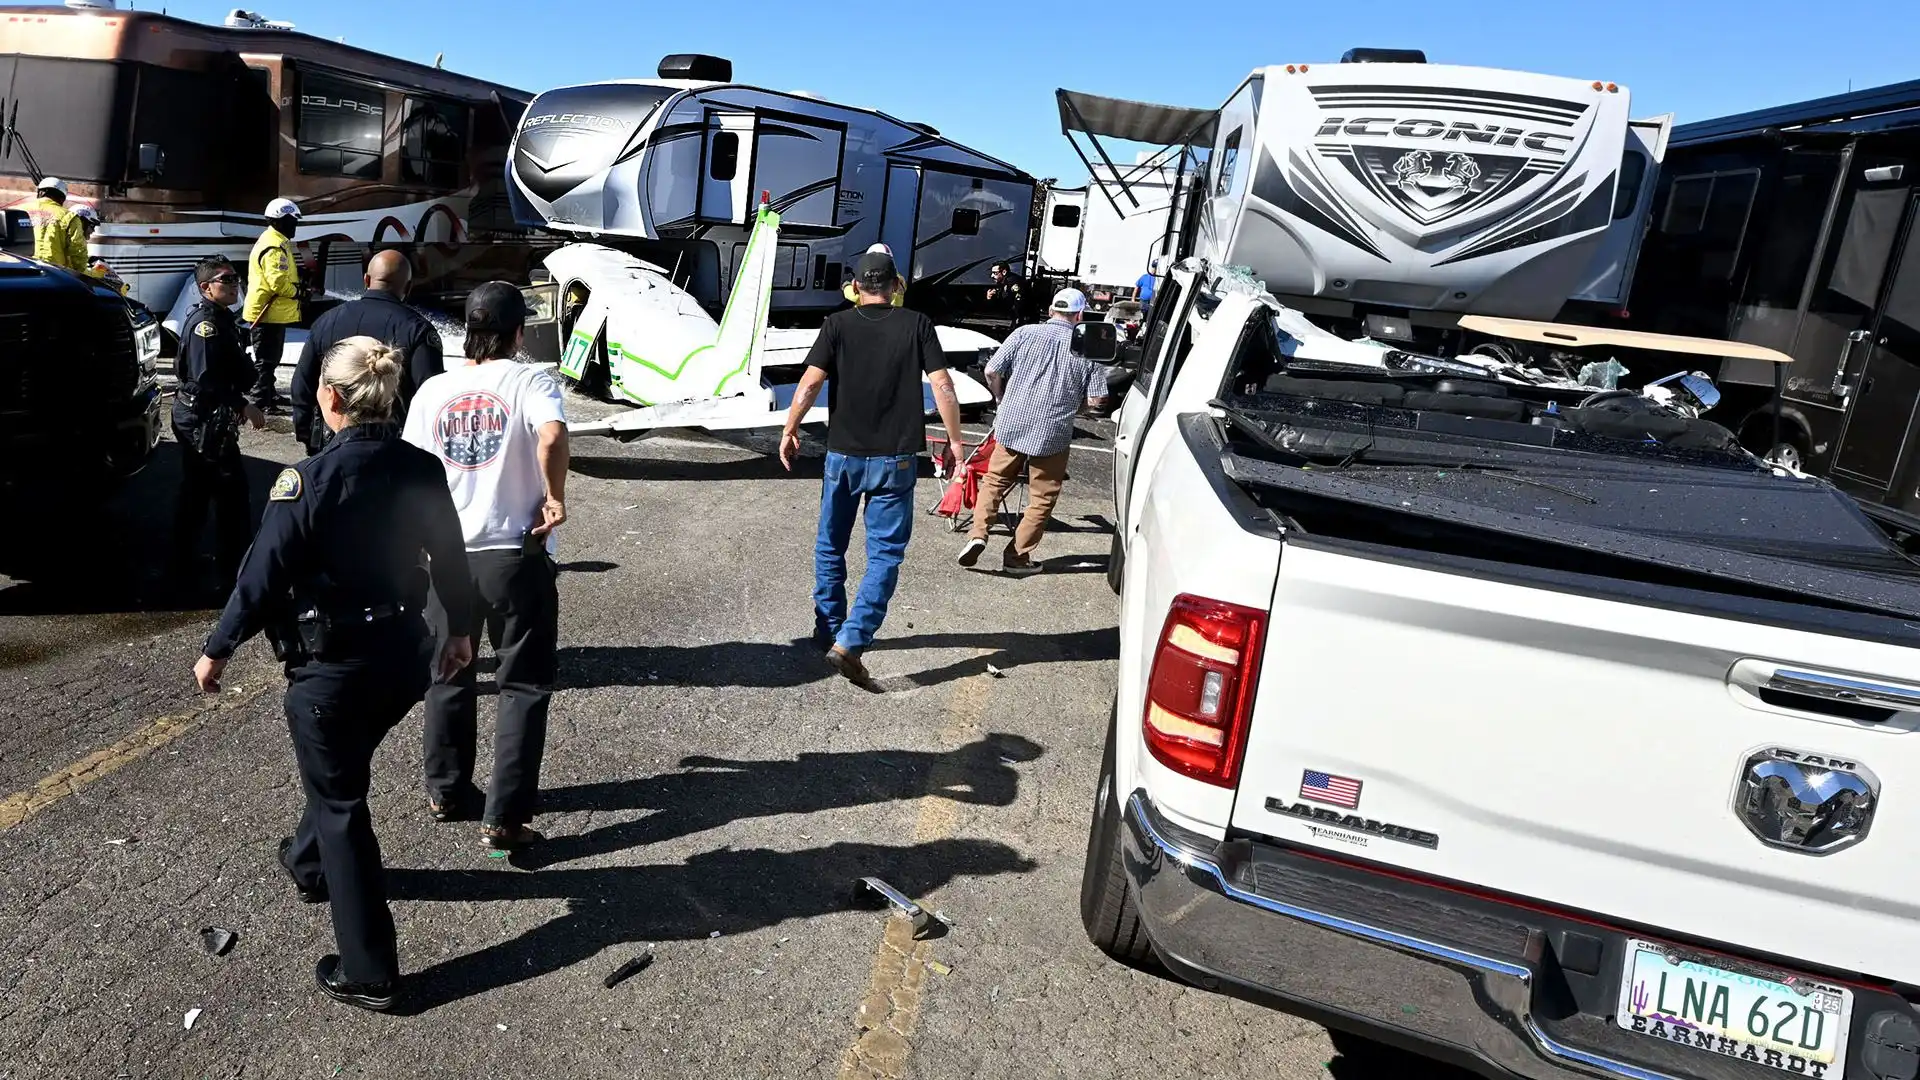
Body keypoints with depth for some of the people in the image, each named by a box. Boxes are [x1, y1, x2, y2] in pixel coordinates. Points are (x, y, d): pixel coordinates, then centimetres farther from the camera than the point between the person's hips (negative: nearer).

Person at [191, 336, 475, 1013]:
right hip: (405, 658, 6)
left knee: (340, 803, 7)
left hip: (332, 670, -6)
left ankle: (369, 974, 13)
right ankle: (310, 863, 57)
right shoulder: (424, 471, -4)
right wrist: (460, 630, 21)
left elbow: (262, 579, -15)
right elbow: (451, 561, 6)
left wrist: (217, 650, 0)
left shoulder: (309, 481, -21)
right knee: (340, 774, 30)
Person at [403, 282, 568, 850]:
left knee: (449, 675, 21)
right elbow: (552, 436, -30)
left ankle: (445, 791, 34)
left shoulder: (433, 390, 4)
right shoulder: (531, 381, -9)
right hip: (516, 553, -4)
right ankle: (504, 818, 4)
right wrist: (555, 498, -15)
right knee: (524, 685, 7)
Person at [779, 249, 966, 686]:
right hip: (896, 458, -1)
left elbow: (810, 382, -10)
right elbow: (942, 386, -7)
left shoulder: (838, 324, -2)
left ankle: (828, 632, 28)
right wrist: (954, 439, 2)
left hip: (844, 455, 1)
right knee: (886, 552, 2)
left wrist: (790, 430, 2)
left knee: (831, 547, 18)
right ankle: (850, 642, -11)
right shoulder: (917, 324, -2)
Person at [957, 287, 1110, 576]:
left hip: (1011, 424, 2)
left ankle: (978, 534, 2)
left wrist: (1003, 399, 15)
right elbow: (1097, 400, -4)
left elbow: (991, 372, -3)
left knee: (994, 481, 18)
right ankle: (1017, 556, 13)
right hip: (1053, 433, -1)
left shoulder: (1024, 333, -1)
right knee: (1042, 497, 12)